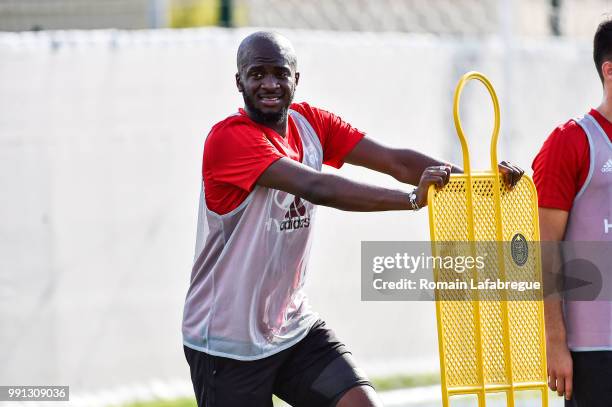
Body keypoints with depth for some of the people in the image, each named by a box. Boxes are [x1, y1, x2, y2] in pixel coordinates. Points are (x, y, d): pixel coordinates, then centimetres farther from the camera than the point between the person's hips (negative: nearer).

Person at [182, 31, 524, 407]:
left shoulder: (309, 123, 2)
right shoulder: (229, 138, -19)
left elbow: (394, 161, -9)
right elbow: (316, 188, -32)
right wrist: (411, 200, -40)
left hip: (294, 328, 6)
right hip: (228, 344, -6)